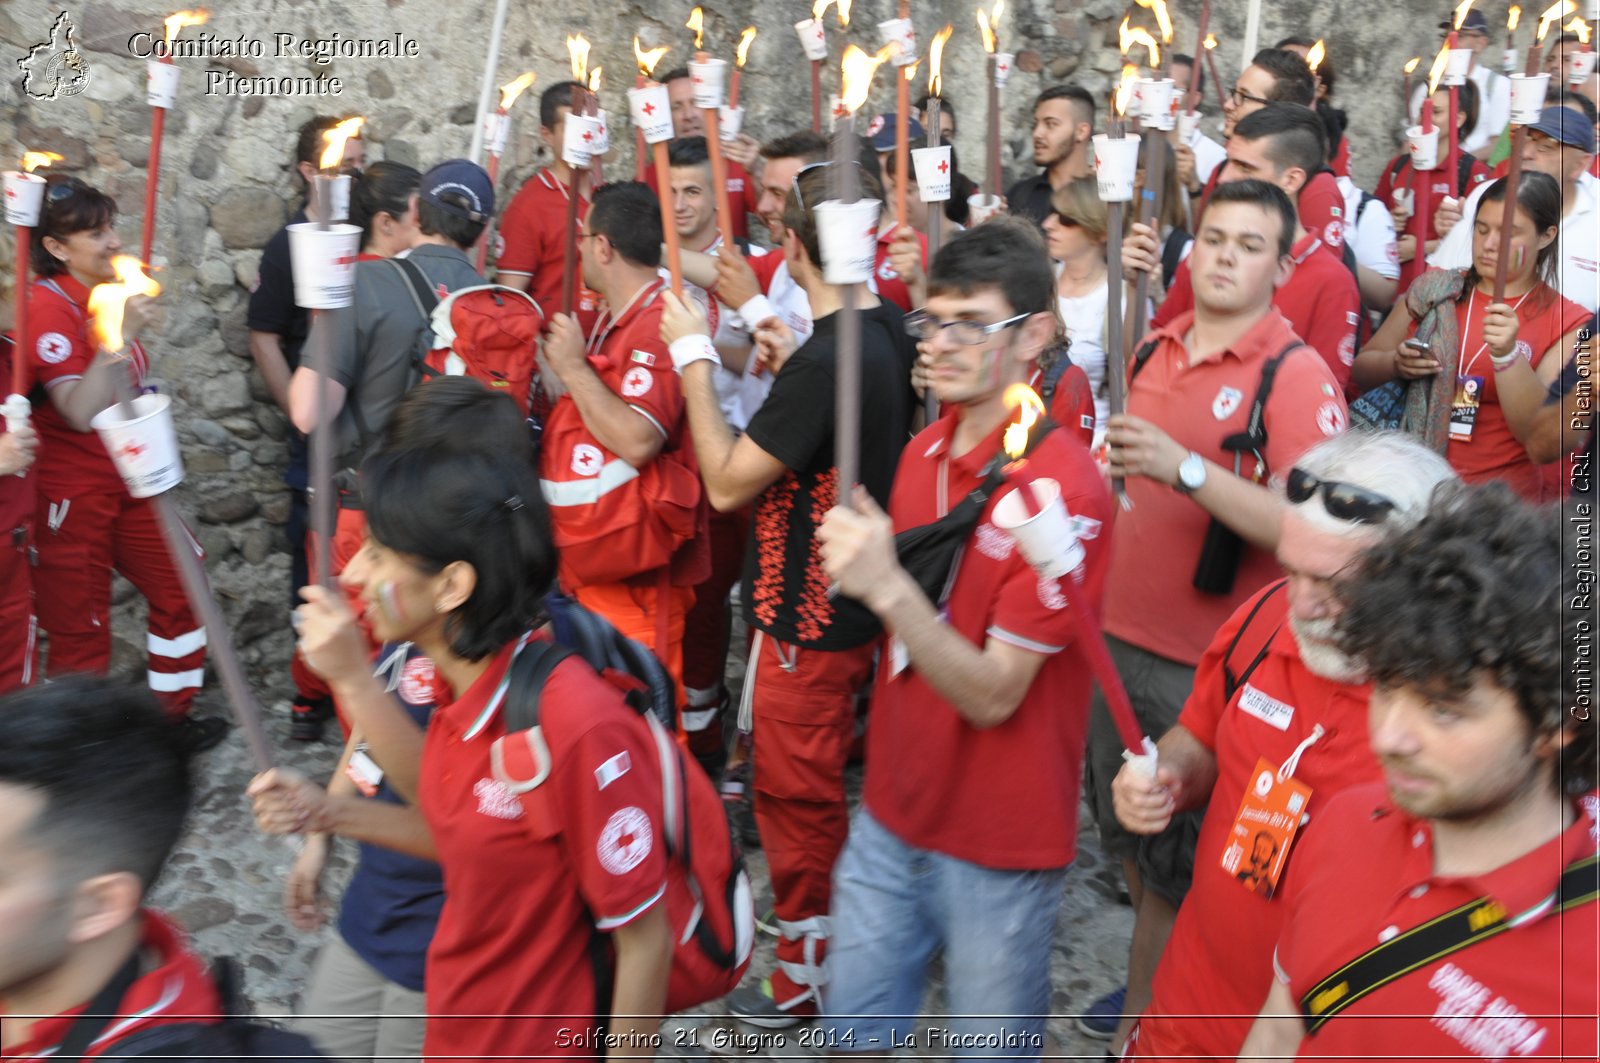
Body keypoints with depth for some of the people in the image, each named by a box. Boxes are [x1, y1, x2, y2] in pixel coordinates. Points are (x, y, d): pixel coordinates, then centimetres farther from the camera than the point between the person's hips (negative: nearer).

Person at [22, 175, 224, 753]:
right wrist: (124, 334, -32)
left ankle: (172, 714, 26)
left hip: (126, 479, 8)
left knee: (180, 586, 12)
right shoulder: (47, 306, -18)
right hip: (74, 492, -8)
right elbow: (80, 412, -28)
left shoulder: (108, 292, 8)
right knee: (82, 624, 3)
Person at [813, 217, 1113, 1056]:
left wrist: (887, 586, -32)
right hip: (890, 814, 6)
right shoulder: (924, 451, 1)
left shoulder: (1064, 488, -21)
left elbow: (992, 693, -24)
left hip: (995, 849, -6)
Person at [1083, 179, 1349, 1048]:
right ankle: (1155, 982, 41)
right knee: (1126, 833, 20)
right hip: (1119, 634, 7)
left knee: (1176, 858, 8)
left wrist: (1185, 467, -31)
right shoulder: (1156, 347, 7)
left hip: (1208, 663, -6)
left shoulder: (1296, 375, -13)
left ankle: (1147, 1012, 28)